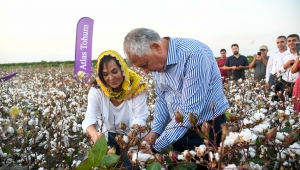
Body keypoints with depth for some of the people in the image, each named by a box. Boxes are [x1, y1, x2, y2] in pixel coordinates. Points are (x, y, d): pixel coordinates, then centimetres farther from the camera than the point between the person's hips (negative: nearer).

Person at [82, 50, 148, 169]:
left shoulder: (137, 87, -19)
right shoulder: (97, 90, -14)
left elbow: (140, 118, -21)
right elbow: (89, 119, -24)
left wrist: (133, 132, -46)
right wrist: (95, 134, -49)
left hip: (132, 137, -1)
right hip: (109, 137, 2)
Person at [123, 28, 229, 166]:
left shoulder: (193, 54, -28)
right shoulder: (158, 60, -2)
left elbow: (190, 110, -31)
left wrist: (155, 147, -26)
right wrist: (155, 131, -2)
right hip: (179, 129, 7)